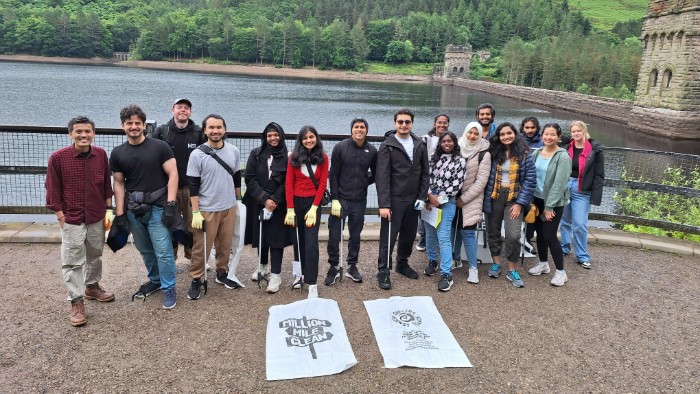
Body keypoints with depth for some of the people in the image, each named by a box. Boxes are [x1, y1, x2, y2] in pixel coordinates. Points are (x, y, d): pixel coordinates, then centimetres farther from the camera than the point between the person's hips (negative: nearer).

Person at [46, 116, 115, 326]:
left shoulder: (101, 154, -3)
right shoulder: (58, 158, -12)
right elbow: (53, 190, -7)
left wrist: (109, 210, 6)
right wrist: (61, 217, -8)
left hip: (97, 218, 4)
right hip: (72, 219, -3)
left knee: (95, 255, 19)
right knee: (72, 261, 1)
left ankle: (92, 287, 39)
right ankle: (76, 302, 12)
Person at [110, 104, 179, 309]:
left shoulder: (160, 147, -5)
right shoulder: (117, 153, 6)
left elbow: (172, 174, -7)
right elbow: (119, 183, 8)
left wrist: (171, 204, -13)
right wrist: (120, 213, 4)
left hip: (158, 207, -4)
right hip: (133, 210, 4)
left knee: (163, 251, -3)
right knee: (145, 251, 16)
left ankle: (169, 288, 12)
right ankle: (155, 280, 36)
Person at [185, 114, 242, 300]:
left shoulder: (234, 151, 1)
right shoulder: (197, 155, -10)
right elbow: (193, 186, -9)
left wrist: (238, 201, 15)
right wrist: (195, 212, -12)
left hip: (229, 208, 4)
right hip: (206, 210, -3)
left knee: (225, 245, 14)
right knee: (201, 248, 4)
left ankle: (222, 274, 32)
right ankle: (196, 280, 19)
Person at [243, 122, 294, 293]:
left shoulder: (287, 156, -3)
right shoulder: (256, 154, 1)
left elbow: (287, 183, -4)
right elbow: (250, 179, -4)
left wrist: (274, 201, -14)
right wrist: (264, 199, -13)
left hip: (278, 205, -2)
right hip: (258, 203, 2)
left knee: (276, 237, -3)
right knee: (260, 235, 11)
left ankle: (276, 275, 2)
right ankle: (263, 265, 33)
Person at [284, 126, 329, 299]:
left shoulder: (323, 158, 0)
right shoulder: (294, 157, 0)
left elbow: (322, 184, -2)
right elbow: (289, 184, -3)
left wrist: (314, 208, -10)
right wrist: (290, 209, -9)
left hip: (313, 202, -1)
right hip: (296, 201, 2)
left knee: (311, 242, -7)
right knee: (300, 240, 12)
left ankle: (312, 283, -6)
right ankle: (303, 273, 26)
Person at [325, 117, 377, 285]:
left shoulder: (372, 151, 1)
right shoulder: (340, 147, -5)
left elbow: (375, 175, 13)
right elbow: (333, 175, -5)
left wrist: (363, 183, -2)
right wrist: (334, 199, -10)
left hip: (359, 201, 2)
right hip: (340, 198, -2)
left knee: (355, 235, 11)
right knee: (334, 235, -1)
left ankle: (352, 266, 25)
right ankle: (334, 267, 15)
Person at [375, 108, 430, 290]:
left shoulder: (420, 145, 8)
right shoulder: (387, 146, -7)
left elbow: (425, 173, 11)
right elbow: (382, 177, -12)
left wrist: (422, 197, 1)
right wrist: (384, 204, -18)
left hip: (413, 200, 5)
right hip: (394, 200, -5)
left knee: (409, 235, 14)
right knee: (388, 237, -1)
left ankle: (402, 263, 34)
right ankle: (383, 271, 11)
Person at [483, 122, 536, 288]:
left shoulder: (524, 154, -4)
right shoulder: (493, 153, 2)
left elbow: (530, 179, -5)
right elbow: (486, 176, 5)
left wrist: (520, 203, -10)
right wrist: (484, 197, -4)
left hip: (514, 198, -2)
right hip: (494, 197, 2)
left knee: (513, 235, -9)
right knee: (493, 231, 11)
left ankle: (512, 270, 8)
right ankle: (496, 263, 29)